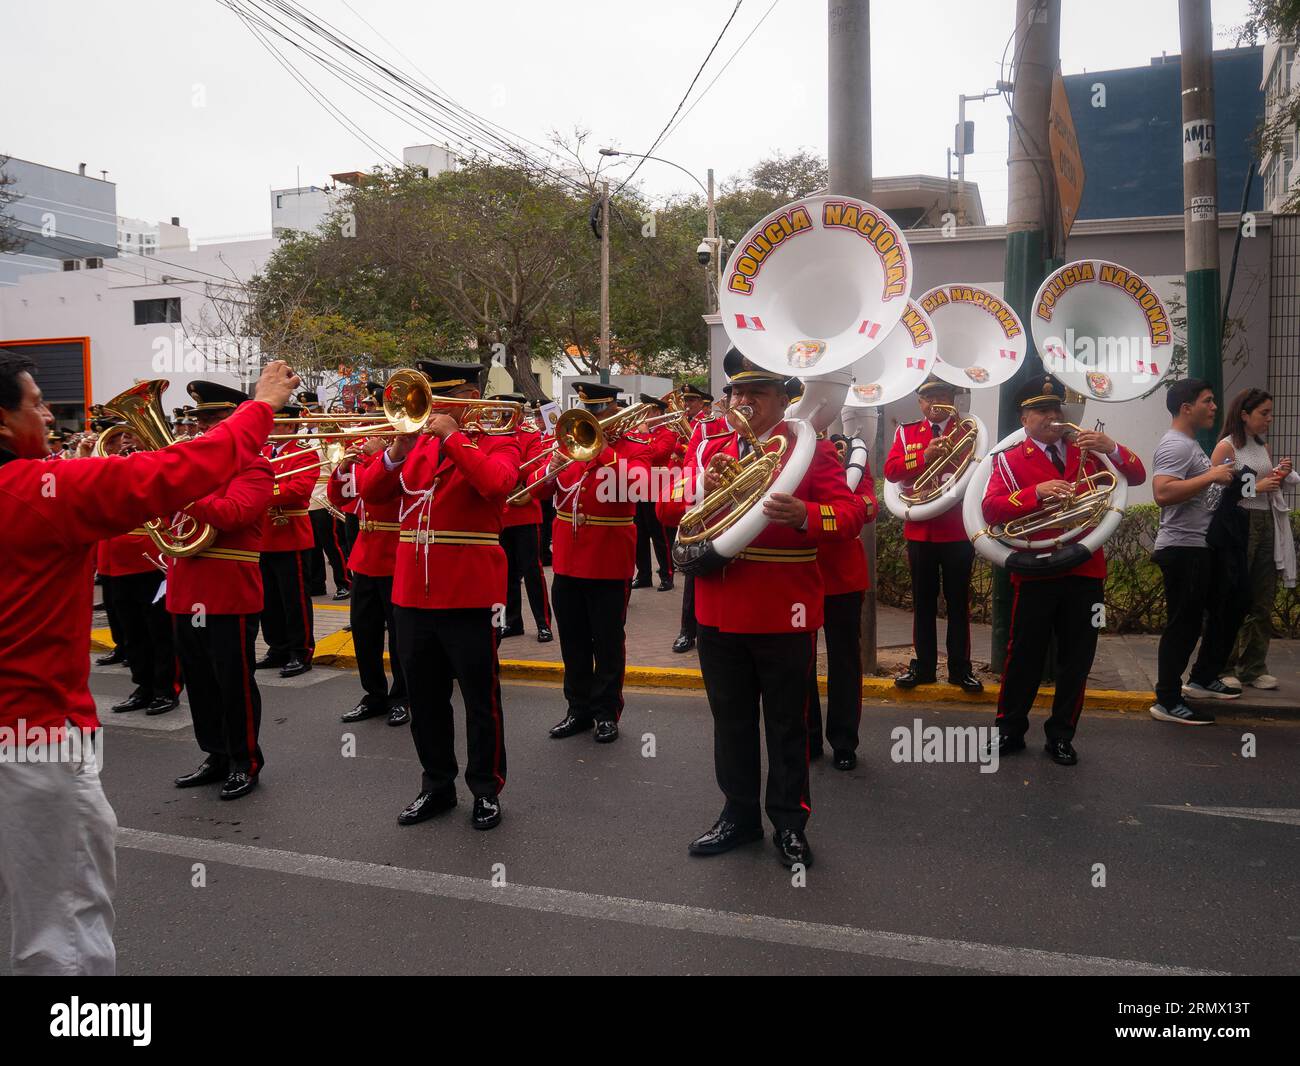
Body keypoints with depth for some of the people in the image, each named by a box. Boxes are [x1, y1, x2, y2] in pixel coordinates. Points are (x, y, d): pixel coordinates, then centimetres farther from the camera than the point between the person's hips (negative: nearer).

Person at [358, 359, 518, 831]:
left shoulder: (497, 442, -2)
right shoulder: (416, 442, 12)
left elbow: (496, 482, -24)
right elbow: (370, 492, 4)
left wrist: (452, 436, -20)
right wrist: (397, 451, -11)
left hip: (469, 594, -5)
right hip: (412, 594, 6)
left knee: (481, 700, 5)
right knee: (424, 699, 14)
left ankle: (486, 789, 20)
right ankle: (437, 785, 29)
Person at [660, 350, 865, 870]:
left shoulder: (812, 450, -4)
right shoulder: (709, 450, 9)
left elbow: (850, 513, -12)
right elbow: (670, 507, 6)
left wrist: (803, 514, -31)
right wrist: (699, 490, -14)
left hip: (785, 614, -4)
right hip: (719, 610, 4)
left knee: (787, 723, 9)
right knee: (730, 719, 15)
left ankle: (789, 822, 25)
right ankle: (739, 813, 32)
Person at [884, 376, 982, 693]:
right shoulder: (906, 432, 7)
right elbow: (891, 470, -7)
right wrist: (924, 456, -19)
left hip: (958, 531, -1)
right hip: (920, 530, 2)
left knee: (958, 602, 6)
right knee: (923, 601, 10)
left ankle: (960, 668, 15)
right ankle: (923, 666, 19)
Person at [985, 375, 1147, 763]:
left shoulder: (1086, 450, 12)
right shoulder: (1009, 460, 2)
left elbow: (1137, 477, 6)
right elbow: (990, 508, -12)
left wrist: (1111, 449, -13)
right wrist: (1037, 491, -26)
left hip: (1086, 572, 3)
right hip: (1036, 572, -3)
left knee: (1077, 658, 8)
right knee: (1024, 655, 5)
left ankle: (1061, 735, 21)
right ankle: (1009, 730, 18)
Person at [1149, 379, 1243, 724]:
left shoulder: (1190, 443, 16)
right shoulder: (1175, 445, -17)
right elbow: (1162, 493, -31)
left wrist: (1224, 478, 12)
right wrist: (1211, 476, -26)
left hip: (1201, 547, 11)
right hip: (1182, 549, -11)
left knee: (1224, 613, 21)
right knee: (1184, 625, -5)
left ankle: (1202, 679, 35)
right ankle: (1167, 702, 3)